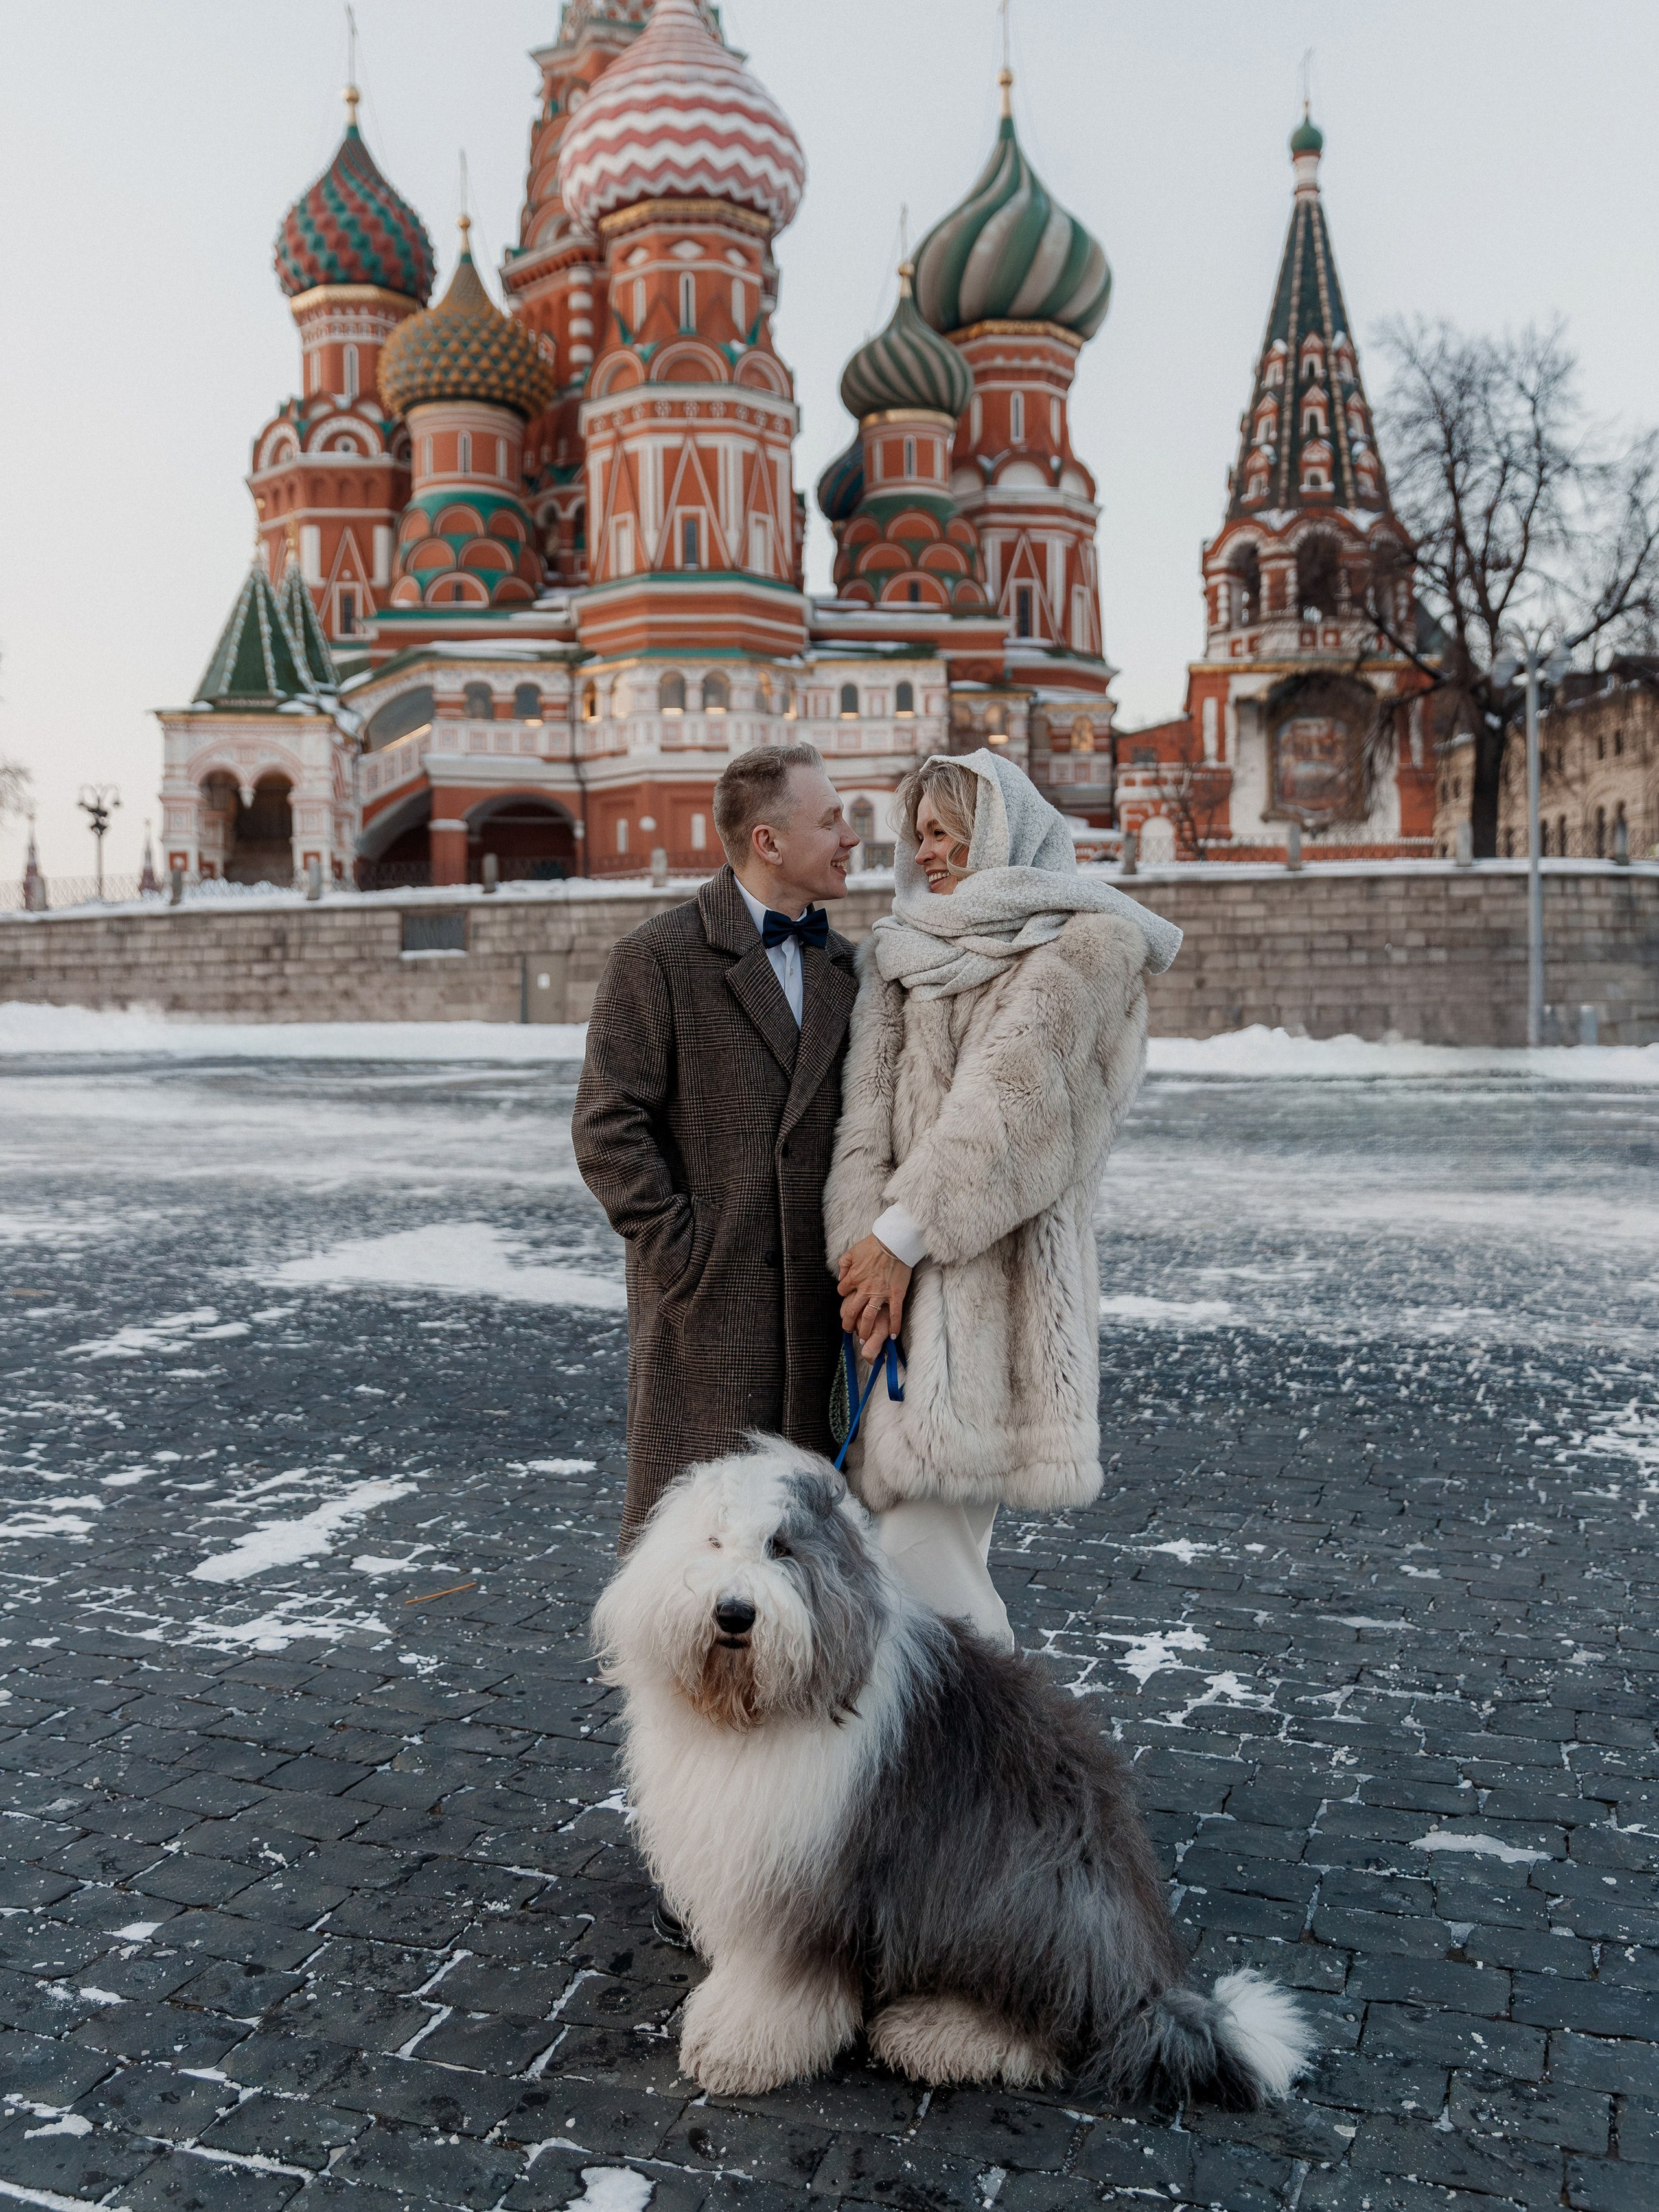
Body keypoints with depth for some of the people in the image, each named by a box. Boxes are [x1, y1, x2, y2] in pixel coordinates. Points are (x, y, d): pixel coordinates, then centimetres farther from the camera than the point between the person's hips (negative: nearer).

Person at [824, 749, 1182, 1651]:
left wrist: (903, 1233, -14)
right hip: (907, 1267, 6)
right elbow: (871, 1101, 3)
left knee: (918, 1538, -12)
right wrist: (867, 1242, -11)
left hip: (1006, 1269, -6)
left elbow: (1009, 1096, -11)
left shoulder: (1090, 945, -1)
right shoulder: (900, 951, 16)